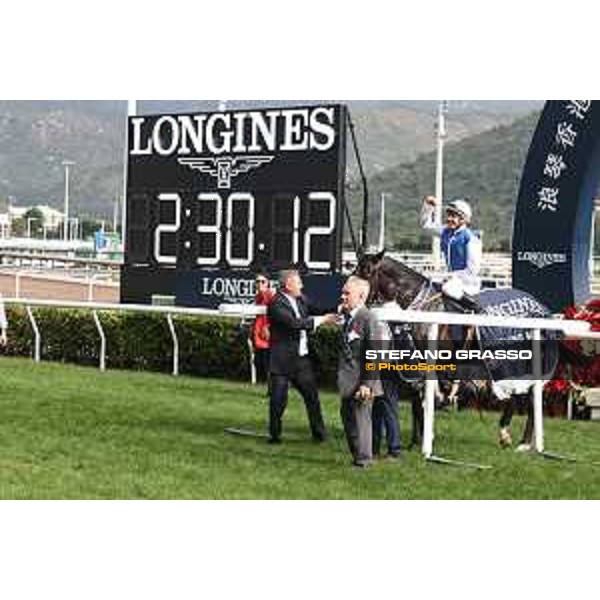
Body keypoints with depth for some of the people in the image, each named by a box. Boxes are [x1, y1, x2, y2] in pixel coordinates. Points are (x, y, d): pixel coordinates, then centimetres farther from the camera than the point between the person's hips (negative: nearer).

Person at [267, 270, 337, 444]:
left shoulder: (300, 300, 9)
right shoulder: (277, 304, -17)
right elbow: (295, 323, -26)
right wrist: (321, 320, -23)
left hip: (302, 358, 7)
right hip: (283, 360, -7)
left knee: (312, 396, 10)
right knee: (279, 400, 1)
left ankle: (319, 433, 19)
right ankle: (274, 435, 15)